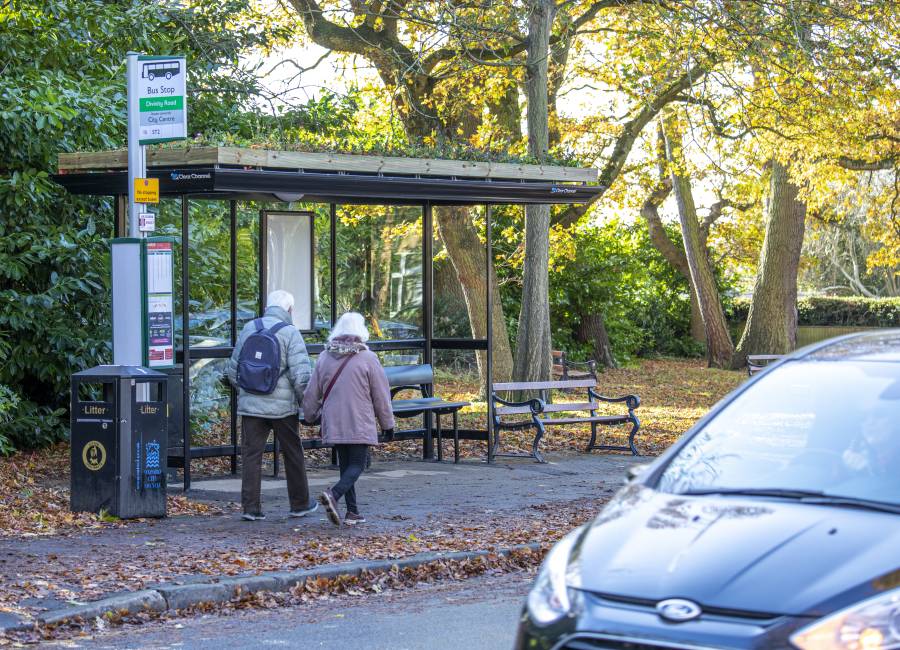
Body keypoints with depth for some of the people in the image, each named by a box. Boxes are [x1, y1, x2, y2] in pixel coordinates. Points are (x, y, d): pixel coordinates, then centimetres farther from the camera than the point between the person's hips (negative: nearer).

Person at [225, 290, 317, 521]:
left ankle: (250, 506, -2)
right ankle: (299, 504, 22)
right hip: (282, 406, -3)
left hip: (250, 405, 3)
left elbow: (232, 370, 11)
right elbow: (301, 375, -15)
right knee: (292, 454, 12)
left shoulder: (249, 329, 5)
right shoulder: (290, 333, -8)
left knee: (251, 455, 4)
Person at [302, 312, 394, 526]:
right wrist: (387, 424, 8)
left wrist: (310, 415, 29)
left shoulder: (325, 358, 5)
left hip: (334, 425, 4)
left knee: (345, 465, 13)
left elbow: (312, 393, 11)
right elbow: (381, 396, -3)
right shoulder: (368, 358, -7)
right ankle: (333, 494, -26)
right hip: (360, 425, -4)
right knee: (357, 465, -1)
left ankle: (353, 511, 10)